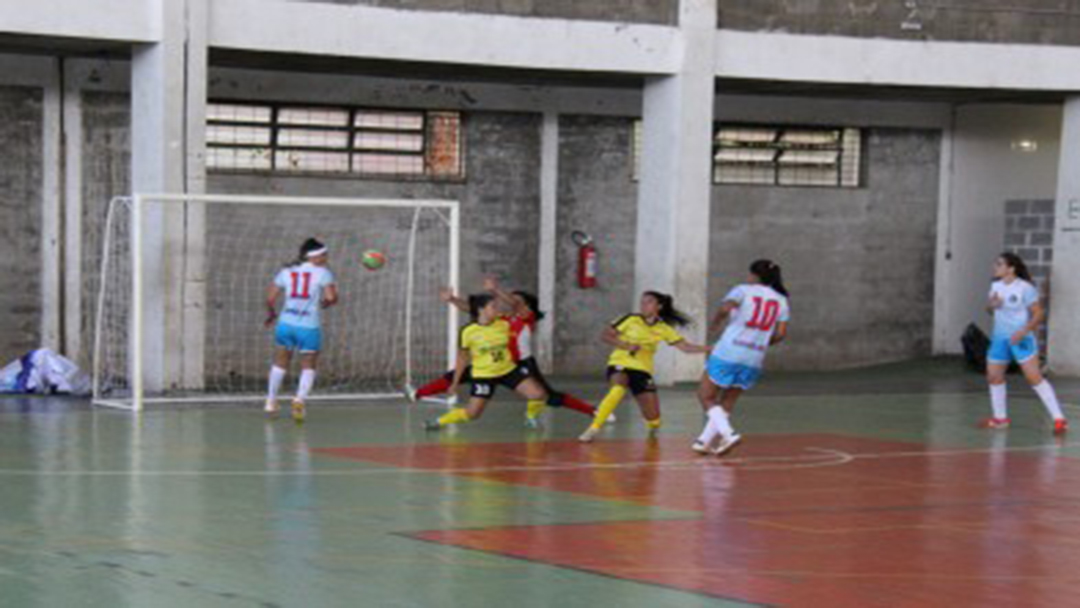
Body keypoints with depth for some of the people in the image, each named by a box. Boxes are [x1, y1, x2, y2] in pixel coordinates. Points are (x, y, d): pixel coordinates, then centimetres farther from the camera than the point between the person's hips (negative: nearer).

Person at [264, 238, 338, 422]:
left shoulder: (286, 272, 7)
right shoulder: (323, 273, -4)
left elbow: (270, 298, 5)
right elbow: (331, 297, -15)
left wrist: (271, 313, 24)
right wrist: (324, 303, 8)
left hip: (286, 324, 3)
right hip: (309, 327, -3)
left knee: (280, 363, 22)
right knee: (308, 367, 12)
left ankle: (271, 401, 29)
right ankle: (300, 399, -11)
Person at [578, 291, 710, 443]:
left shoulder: (663, 329, 3)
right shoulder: (632, 320, -3)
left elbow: (685, 346, -2)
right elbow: (605, 335, -3)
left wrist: (708, 348, -16)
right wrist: (626, 345, -16)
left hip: (642, 369, 3)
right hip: (621, 363, -3)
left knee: (653, 418, -4)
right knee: (618, 388, -38)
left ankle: (653, 425, 37)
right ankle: (594, 428, -32)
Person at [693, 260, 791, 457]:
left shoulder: (743, 290, 1)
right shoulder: (781, 300, 12)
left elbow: (725, 309, -18)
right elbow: (780, 333, 3)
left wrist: (714, 325, 1)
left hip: (728, 353, -5)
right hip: (754, 359, 5)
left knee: (706, 396, 6)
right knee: (727, 402, 19)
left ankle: (728, 433, -14)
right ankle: (705, 440, 18)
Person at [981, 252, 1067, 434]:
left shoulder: (1025, 288, -14)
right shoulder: (996, 286, 7)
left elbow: (1039, 314, -12)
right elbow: (991, 310, 19)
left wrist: (1023, 331, -24)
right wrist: (991, 306, -5)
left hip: (1021, 339, -7)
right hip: (999, 338, 7)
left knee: (1034, 377, -15)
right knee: (993, 376, 9)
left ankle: (1059, 419, -14)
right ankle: (1000, 418, 26)